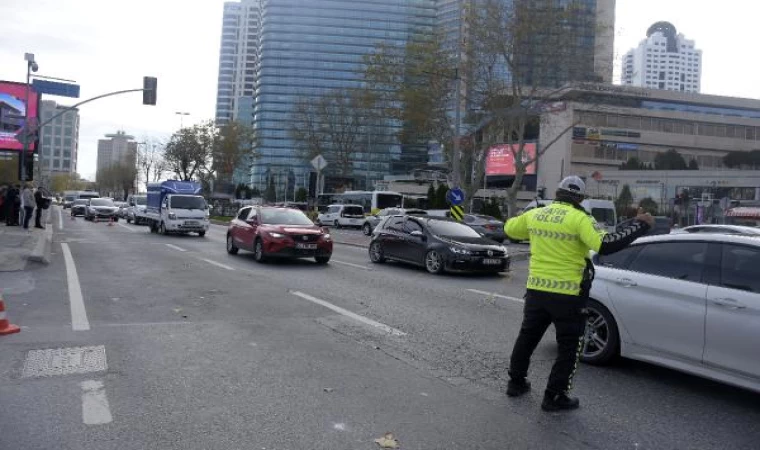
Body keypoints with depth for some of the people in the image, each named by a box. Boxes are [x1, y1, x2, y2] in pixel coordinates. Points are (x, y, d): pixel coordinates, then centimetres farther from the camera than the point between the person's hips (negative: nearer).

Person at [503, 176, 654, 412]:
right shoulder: (579, 219, -13)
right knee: (569, 346, 9)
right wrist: (640, 225, -14)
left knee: (527, 335, 22)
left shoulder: (534, 214, 4)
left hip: (536, 290, 6)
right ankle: (555, 397, 12)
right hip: (567, 295, -5)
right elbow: (605, 245, -23)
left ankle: (516, 382, 33)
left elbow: (509, 229, 19)